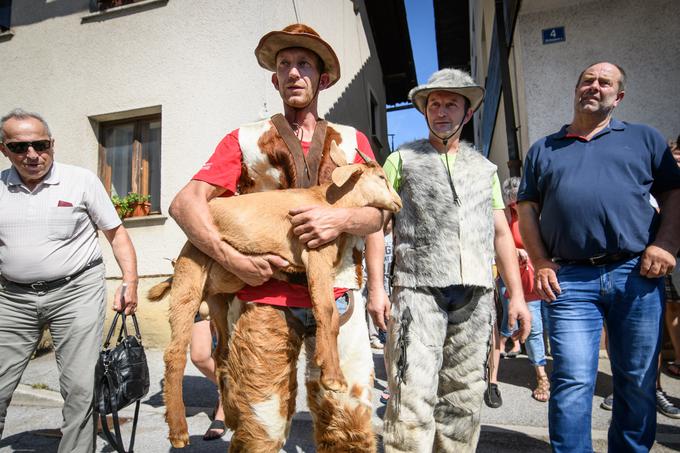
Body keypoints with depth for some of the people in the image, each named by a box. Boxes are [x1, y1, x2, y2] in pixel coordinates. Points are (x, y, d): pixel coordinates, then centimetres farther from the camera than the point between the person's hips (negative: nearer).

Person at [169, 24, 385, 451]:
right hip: (264, 299, -1)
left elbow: (375, 215, 7)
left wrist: (341, 218, -16)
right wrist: (232, 258, -13)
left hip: (337, 298, 2)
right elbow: (185, 202, 2)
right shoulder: (245, 139, 10)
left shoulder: (352, 140, 15)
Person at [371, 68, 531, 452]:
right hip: (418, 290, -3)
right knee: (414, 395, -8)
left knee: (464, 396, 9)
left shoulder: (485, 168, 19)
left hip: (476, 294, 4)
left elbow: (502, 234, 17)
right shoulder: (402, 160, 9)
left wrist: (517, 294, 9)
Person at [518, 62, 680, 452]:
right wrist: (541, 262, -1)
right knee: (573, 382, -3)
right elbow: (528, 208, 11)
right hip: (570, 280, -1)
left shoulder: (645, 138, 17)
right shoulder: (543, 149, 17)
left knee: (638, 382, 11)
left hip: (637, 275, 1)